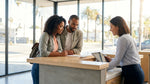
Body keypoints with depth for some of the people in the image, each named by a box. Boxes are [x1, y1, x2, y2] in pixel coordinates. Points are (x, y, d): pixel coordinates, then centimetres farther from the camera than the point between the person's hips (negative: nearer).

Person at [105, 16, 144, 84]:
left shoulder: (123, 39, -15)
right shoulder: (128, 37, 15)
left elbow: (117, 60, -16)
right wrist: (111, 60, 15)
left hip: (132, 74, -9)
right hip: (135, 71, 9)